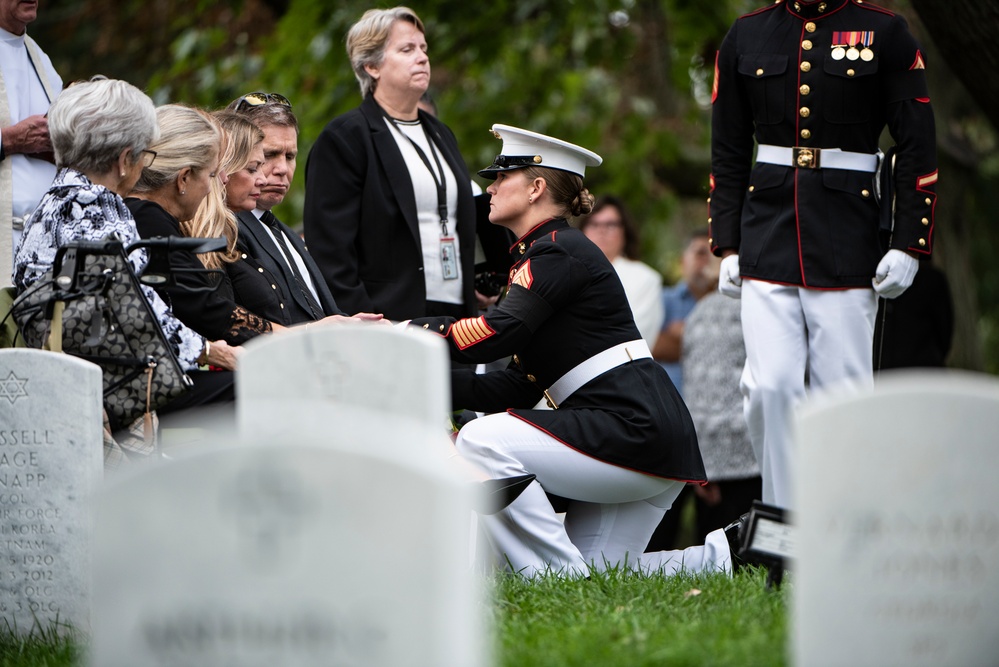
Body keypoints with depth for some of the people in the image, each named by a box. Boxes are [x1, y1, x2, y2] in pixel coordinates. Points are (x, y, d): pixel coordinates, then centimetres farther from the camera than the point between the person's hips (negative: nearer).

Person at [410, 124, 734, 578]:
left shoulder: (558, 251, -8)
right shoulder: (540, 255, 22)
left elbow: (499, 333, -23)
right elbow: (520, 387, 16)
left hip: (637, 430, -10)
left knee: (481, 441, -19)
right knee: (595, 574, 12)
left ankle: (560, 574, -15)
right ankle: (726, 556, 15)